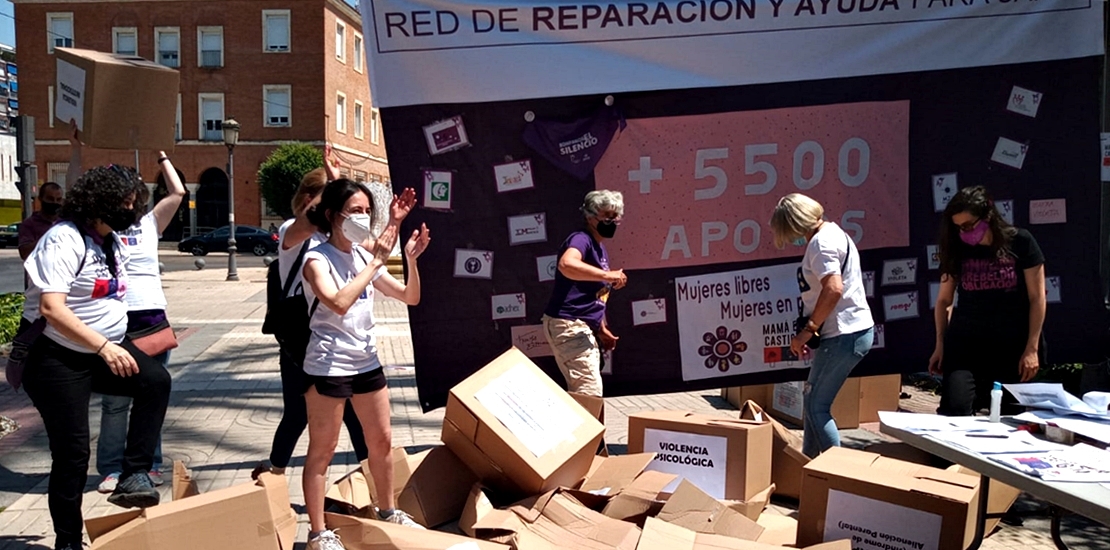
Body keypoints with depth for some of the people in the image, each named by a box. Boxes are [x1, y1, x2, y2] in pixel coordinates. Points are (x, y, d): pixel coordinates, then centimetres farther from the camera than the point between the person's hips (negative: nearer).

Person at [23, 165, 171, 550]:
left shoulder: (111, 239, 7)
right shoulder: (64, 239, -19)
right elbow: (52, 308, -28)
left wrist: (116, 344, 19)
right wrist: (104, 347, -34)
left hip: (108, 348, 7)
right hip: (61, 359, -7)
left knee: (156, 381, -21)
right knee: (72, 451, -1)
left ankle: (134, 475, -14)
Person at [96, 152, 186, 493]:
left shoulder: (149, 223, 11)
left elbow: (177, 192, 4)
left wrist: (161, 155, 8)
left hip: (153, 320, 2)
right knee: (115, 401, 3)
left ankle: (149, 464, 19)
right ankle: (111, 468, 12)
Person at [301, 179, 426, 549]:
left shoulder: (365, 256, 7)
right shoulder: (317, 259, -12)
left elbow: (411, 297, 7)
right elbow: (340, 303, -31)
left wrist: (411, 259, -10)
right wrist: (377, 261, -26)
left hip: (367, 362, 7)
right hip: (328, 366, -7)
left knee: (382, 441, 16)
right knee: (322, 450, 3)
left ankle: (388, 511, 34)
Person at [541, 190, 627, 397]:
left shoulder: (600, 249, 17)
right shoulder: (581, 239, -13)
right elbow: (566, 265, -37)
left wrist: (601, 328, 21)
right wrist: (607, 275, -37)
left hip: (585, 328, 10)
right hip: (568, 325, -10)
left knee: (580, 393, 13)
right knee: (590, 392, -13)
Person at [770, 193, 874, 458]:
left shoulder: (821, 242, -16)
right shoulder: (832, 232, 16)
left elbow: (833, 289, -30)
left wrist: (807, 330, -22)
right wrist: (812, 329, 13)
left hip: (844, 335, -11)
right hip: (852, 330, 11)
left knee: (816, 406, -2)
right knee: (812, 400, 19)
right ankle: (809, 461, 29)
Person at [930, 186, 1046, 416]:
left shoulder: (1020, 243, -5)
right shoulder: (957, 250, 0)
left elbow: (1037, 298, -3)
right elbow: (944, 300, 9)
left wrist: (1032, 348, -6)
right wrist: (941, 344, 5)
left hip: (1011, 345, -1)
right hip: (964, 342, 1)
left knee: (1007, 413, 8)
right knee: (955, 409, -14)